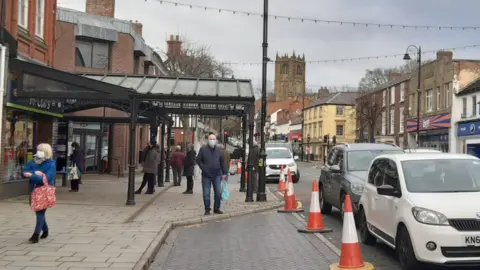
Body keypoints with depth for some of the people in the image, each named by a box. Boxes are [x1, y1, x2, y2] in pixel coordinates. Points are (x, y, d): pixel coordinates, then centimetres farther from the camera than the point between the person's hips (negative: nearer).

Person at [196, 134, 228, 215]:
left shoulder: (218, 150, 8)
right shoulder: (203, 149, 0)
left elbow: (222, 162, 11)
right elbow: (198, 160, 3)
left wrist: (224, 173, 6)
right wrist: (203, 168, -7)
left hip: (217, 175, 3)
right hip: (206, 175, -2)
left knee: (218, 193, 5)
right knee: (206, 194, 1)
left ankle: (216, 208, 17)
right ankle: (207, 209, 12)